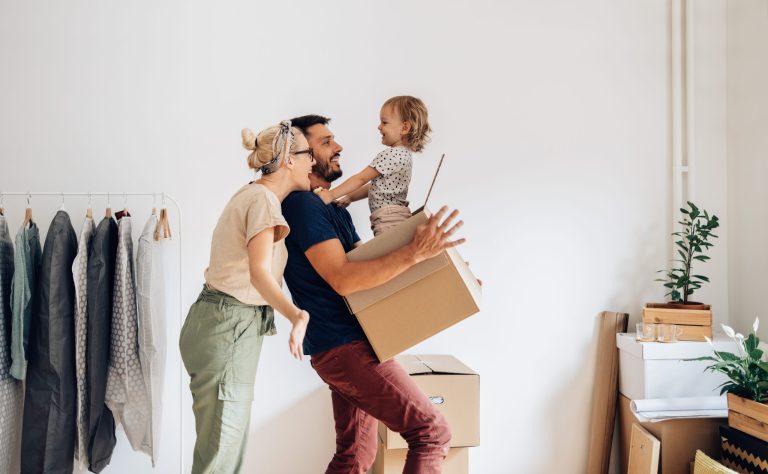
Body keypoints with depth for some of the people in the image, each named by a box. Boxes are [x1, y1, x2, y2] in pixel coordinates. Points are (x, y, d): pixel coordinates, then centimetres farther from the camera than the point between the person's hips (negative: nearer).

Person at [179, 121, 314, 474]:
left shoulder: (253, 194, 15)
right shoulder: (264, 199, -15)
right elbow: (260, 272, -31)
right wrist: (296, 316, -46)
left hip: (228, 326, 10)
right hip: (228, 328, -10)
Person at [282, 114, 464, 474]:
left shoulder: (334, 209, 18)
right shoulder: (302, 205, -13)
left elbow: (364, 261, 19)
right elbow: (342, 279, -23)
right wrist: (415, 253, -30)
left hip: (345, 346, 10)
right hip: (344, 347, -10)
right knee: (431, 430, -8)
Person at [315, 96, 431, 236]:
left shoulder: (391, 154, -12)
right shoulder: (404, 153, 20)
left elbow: (361, 179, -13)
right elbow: (376, 186, 23)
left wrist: (331, 195, -10)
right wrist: (349, 197, 21)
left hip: (389, 219, -10)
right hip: (396, 215, 10)